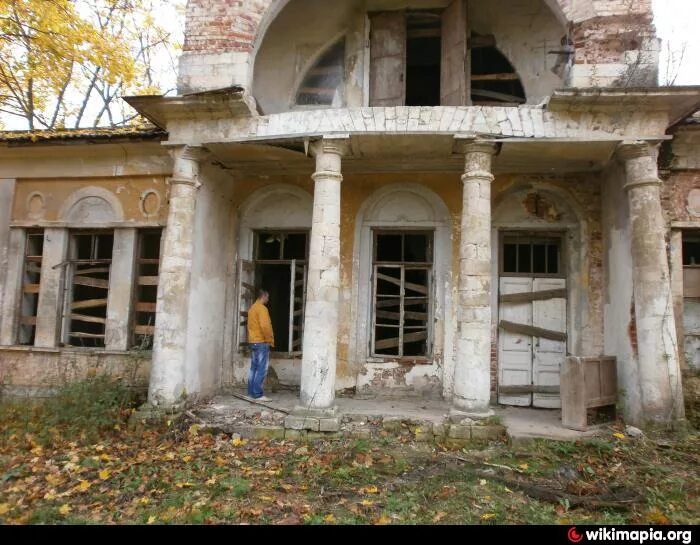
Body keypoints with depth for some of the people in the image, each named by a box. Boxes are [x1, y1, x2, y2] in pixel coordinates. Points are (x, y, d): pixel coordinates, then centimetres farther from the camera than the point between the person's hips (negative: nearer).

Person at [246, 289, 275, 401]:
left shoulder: (252, 308, 17)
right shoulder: (262, 308, -13)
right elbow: (265, 326, -23)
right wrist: (270, 340, -13)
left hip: (253, 341, 10)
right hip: (261, 342, -10)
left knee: (254, 368, 11)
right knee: (262, 369, -9)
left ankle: (251, 392, 14)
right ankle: (258, 394, -11)